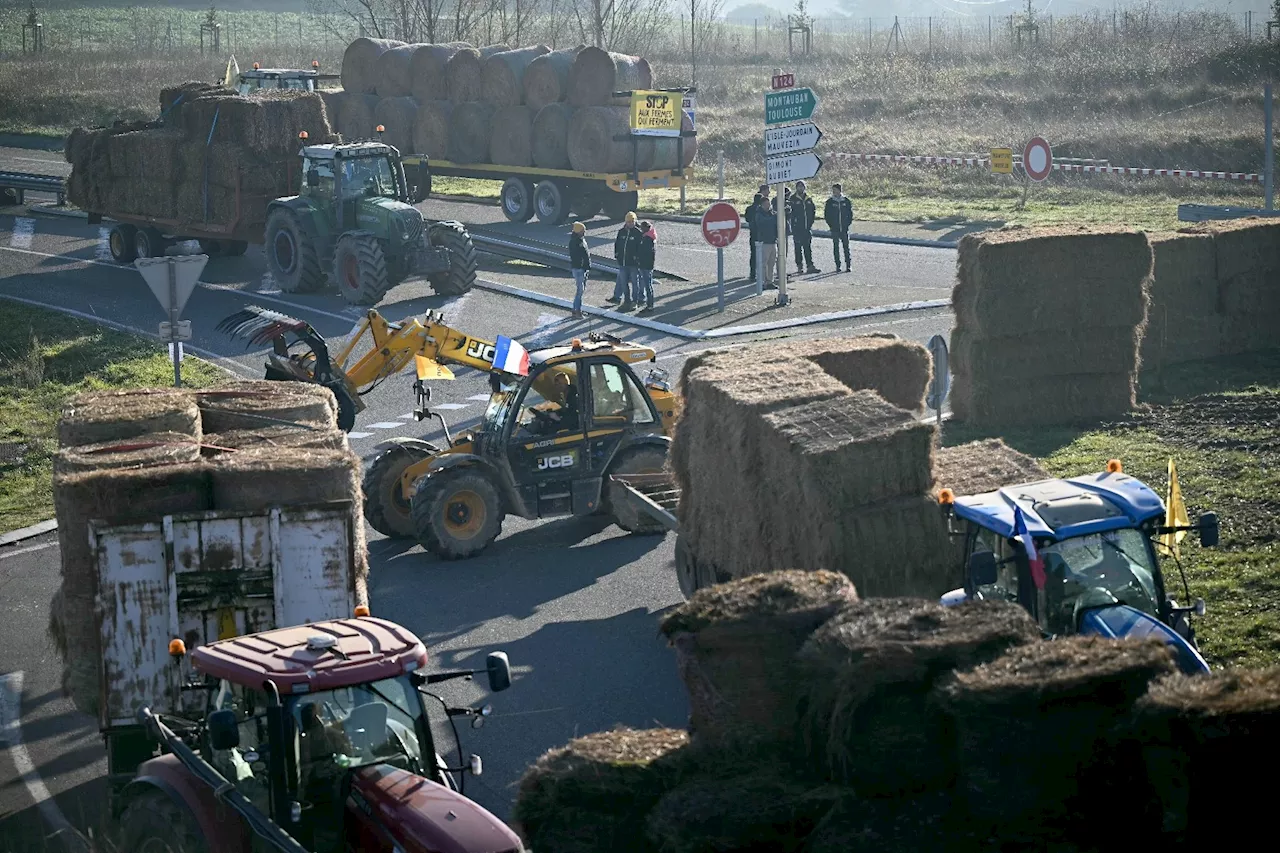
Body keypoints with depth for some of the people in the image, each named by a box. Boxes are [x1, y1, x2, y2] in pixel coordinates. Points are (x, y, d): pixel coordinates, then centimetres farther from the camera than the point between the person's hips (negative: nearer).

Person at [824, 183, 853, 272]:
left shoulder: (846, 201, 3)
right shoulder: (830, 202, 1)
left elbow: (850, 214, 8)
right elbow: (826, 215, 4)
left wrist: (848, 224, -1)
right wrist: (831, 224, -3)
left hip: (845, 228, 0)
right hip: (834, 229, 0)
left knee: (846, 247, 0)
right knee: (836, 247, 2)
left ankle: (848, 265, 4)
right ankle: (837, 265, 7)